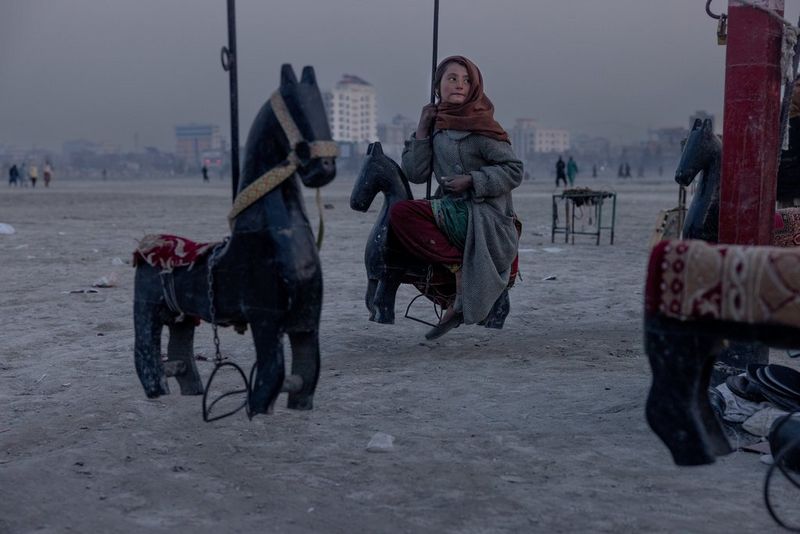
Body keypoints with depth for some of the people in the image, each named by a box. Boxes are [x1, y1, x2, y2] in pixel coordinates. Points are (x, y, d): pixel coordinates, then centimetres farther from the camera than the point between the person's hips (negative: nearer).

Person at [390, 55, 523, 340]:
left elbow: (514, 171, -7)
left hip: (484, 215, -7)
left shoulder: (480, 126, -6)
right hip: (454, 210, 7)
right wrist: (422, 130, 1)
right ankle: (459, 267, -16)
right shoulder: (436, 125, 12)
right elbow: (415, 174, 6)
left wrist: (472, 180, -16)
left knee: (401, 213, -24)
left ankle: (459, 266, -18)